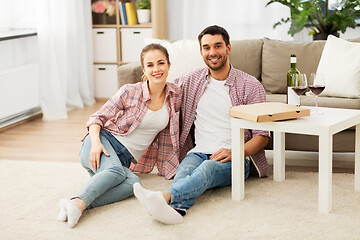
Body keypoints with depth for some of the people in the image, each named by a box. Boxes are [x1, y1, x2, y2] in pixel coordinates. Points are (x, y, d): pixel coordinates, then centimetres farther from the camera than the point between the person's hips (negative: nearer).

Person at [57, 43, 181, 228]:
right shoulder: (130, 92, -6)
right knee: (116, 171, -40)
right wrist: (96, 141, -19)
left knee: (132, 183, -35)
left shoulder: (175, 95, 4)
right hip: (103, 143, -3)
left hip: (124, 159, 3)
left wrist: (171, 167, 14)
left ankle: (79, 205, -51)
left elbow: (168, 135, 15)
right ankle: (77, 202, -59)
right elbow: (98, 117, 0)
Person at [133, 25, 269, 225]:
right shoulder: (190, 81, 16)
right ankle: (176, 208, -68)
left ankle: (166, 196, -67)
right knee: (186, 169, -35)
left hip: (235, 159, -3)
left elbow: (262, 136, 1)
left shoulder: (251, 86, 5)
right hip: (199, 152, 3)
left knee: (208, 168, -38)